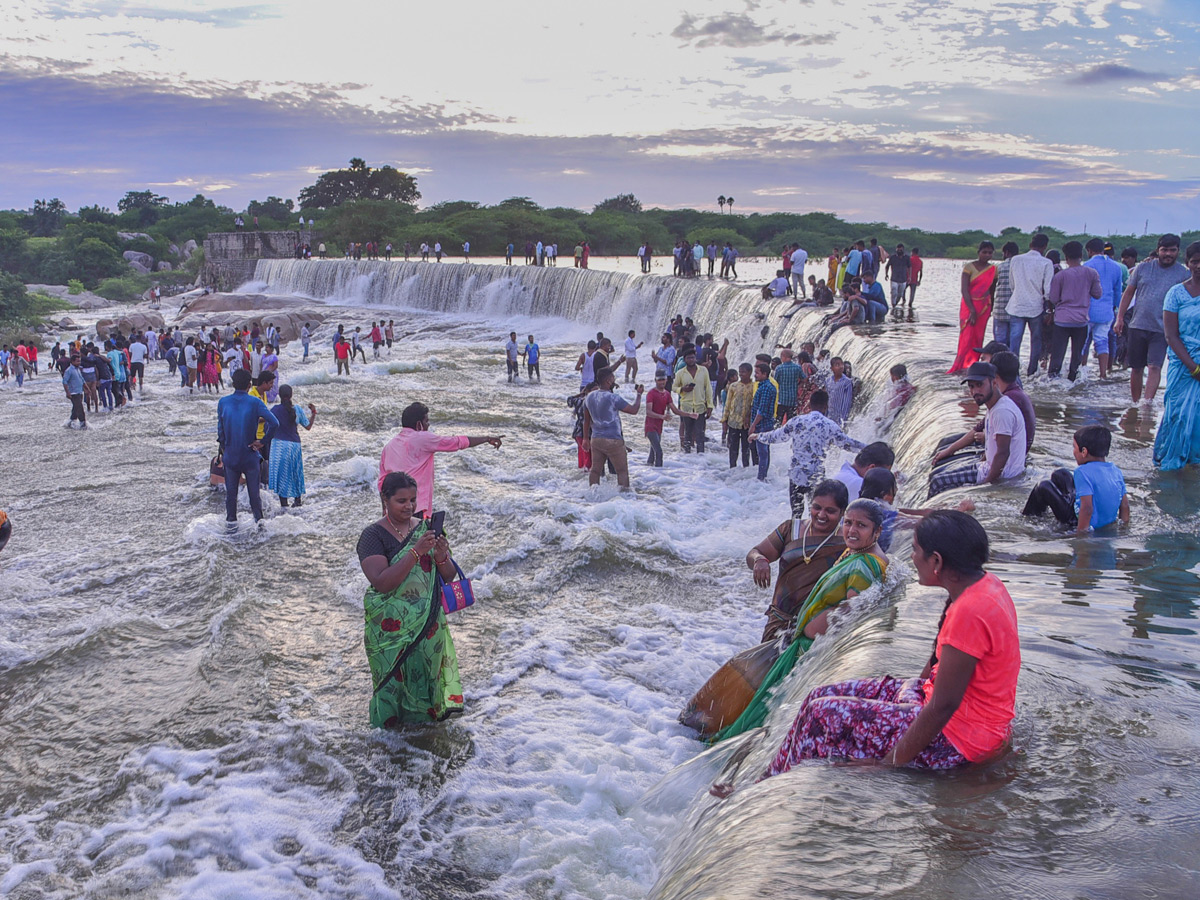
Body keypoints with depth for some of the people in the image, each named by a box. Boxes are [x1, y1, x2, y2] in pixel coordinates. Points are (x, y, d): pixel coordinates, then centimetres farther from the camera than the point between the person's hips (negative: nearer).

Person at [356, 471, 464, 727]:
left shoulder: (426, 528, 3)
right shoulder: (373, 535, -9)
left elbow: (450, 577, 5)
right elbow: (381, 582, -22)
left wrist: (441, 556, -17)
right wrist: (416, 552, -28)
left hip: (428, 623, 4)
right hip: (391, 627, -4)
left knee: (425, 673, 12)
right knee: (394, 677, 2)